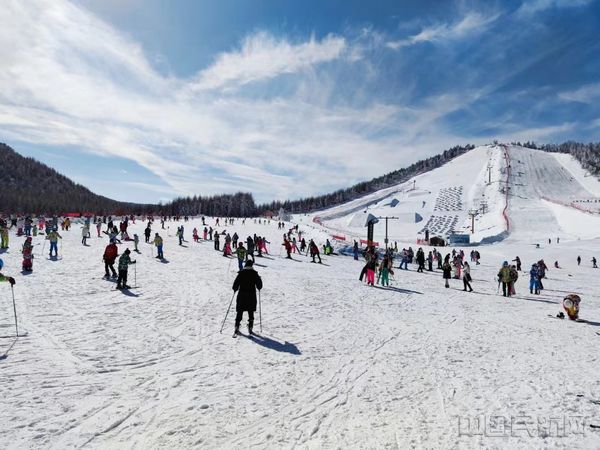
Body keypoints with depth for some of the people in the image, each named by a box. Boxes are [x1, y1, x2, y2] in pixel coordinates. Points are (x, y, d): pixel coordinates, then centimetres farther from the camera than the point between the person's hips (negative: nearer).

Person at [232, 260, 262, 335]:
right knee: (251, 313, 9)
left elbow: (236, 283, -4)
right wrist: (258, 288, 25)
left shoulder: (241, 273, -4)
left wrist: (235, 289, 15)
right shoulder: (254, 273, -3)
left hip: (241, 296, 0)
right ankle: (250, 328, 7)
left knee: (239, 312, 8)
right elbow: (259, 285, 3)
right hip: (251, 296, 0)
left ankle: (237, 328, 4)